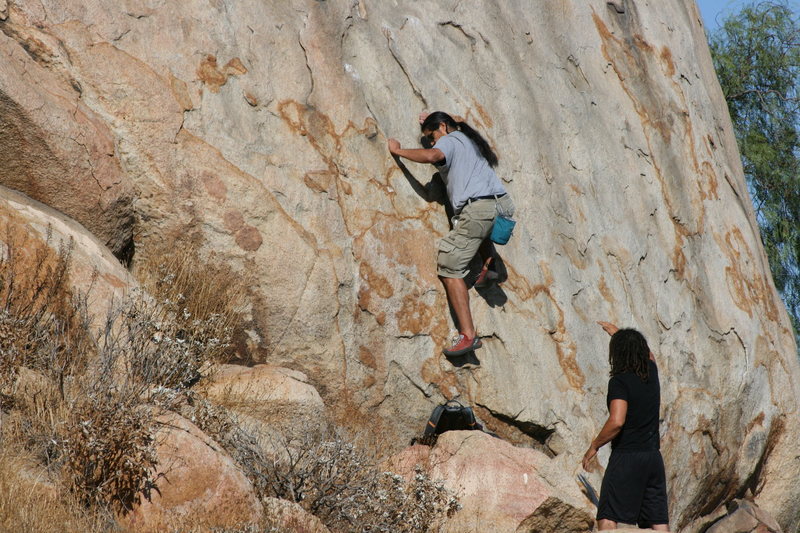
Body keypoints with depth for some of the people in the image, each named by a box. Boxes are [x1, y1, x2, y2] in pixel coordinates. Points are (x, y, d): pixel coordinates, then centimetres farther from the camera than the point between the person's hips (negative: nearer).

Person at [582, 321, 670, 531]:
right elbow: (648, 353, 34)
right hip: (653, 456, 6)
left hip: (626, 456, -6)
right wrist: (616, 333, 47)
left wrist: (594, 445, -8)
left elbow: (617, 422, -22)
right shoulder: (651, 372, 9)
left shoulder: (619, 381, -11)